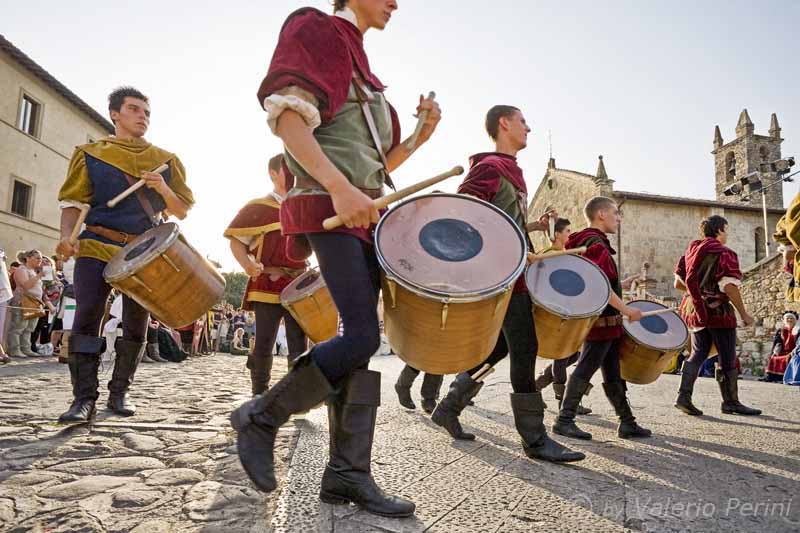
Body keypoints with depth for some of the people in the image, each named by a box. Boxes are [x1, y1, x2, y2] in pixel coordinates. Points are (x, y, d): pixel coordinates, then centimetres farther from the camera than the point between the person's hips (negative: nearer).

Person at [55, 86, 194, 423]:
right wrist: (67, 236, -15)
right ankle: (84, 398, -4)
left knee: (136, 324, 3)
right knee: (86, 317, -10)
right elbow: (73, 203, 4)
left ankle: (119, 392, 17)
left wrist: (163, 189, -9)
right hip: (97, 246, -1)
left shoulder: (166, 161, 13)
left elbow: (182, 212, 11)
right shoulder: (89, 154, 9)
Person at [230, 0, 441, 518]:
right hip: (328, 212, -9)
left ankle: (348, 473, 7)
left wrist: (420, 136, 10)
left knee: (359, 341, 1)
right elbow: (287, 117, -14)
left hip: (364, 217, 9)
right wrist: (339, 187, -25)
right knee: (363, 337, -17)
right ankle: (261, 417, 2)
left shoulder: (363, 72, 28)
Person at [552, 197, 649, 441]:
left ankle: (627, 422, 20)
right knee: (585, 369, -6)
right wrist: (625, 309, -21)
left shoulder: (587, 241, 18)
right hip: (602, 318, -10)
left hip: (605, 319, 10)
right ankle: (565, 420, 1)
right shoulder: (595, 243, -14)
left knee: (614, 373, 13)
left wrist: (621, 285, 22)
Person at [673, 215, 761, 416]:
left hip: (695, 310, 7)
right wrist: (744, 314, -11)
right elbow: (729, 287, -19)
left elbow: (678, 283, 12)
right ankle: (731, 402, 15)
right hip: (718, 311, -7)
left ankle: (684, 396, 4)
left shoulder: (691, 251, 10)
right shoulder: (724, 253, -11)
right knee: (727, 359, 5)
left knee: (698, 353, 12)